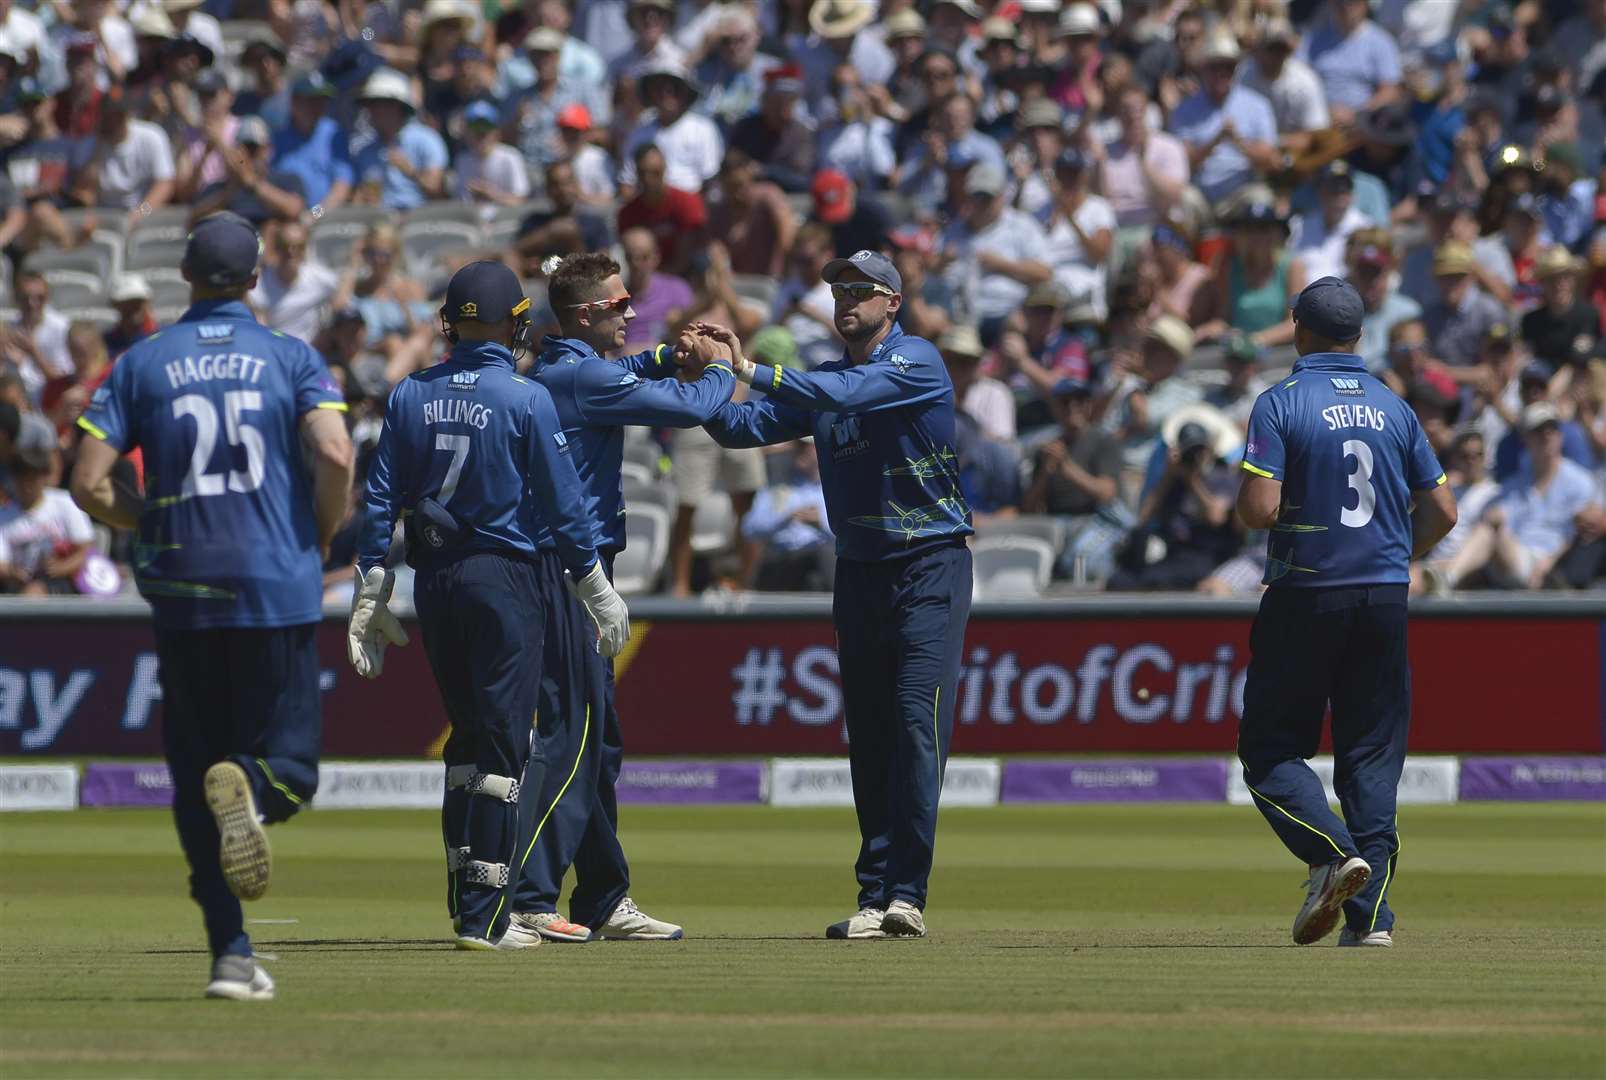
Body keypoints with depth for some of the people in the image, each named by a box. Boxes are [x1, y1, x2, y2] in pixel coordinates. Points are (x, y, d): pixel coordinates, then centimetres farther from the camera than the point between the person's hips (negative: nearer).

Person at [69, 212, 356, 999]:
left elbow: (88, 483, -2)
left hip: (182, 596, 1)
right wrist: (319, 539, 3)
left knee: (194, 778, 9)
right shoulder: (292, 359, 2)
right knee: (289, 764, 7)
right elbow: (335, 454, -14)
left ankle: (232, 954, 0)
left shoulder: (141, 365, 5)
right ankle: (246, 788, -31)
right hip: (279, 592, -1)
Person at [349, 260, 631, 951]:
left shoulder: (410, 396, 5)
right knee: (505, 744, -3)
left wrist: (370, 596, 8)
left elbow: (381, 499, 4)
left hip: (435, 580, 5)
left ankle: (465, 901, 17)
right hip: (508, 576, -5)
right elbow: (562, 502, -6)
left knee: (468, 737, 16)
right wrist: (596, 589, 3)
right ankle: (482, 917, -7)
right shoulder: (526, 399, -8)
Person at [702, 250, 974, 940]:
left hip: (930, 566, -7)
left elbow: (845, 395, -24)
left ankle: (907, 895, -18)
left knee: (918, 725, -14)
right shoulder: (822, 380, 13)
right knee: (868, 738, 4)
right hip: (859, 569, 7)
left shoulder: (917, 363, -7)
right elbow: (740, 429, 6)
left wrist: (750, 370, -25)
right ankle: (875, 899, 4)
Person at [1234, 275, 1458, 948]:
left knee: (1270, 750, 5)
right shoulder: (1393, 408, 7)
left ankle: (1333, 854, -19)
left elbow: (1261, 508, -17)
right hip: (1385, 601, 4)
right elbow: (1443, 512, 8)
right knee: (1372, 757, 6)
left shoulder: (1280, 405, -7)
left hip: (1305, 598, -4)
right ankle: (1370, 914, -2)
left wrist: (1242, 502, 6)